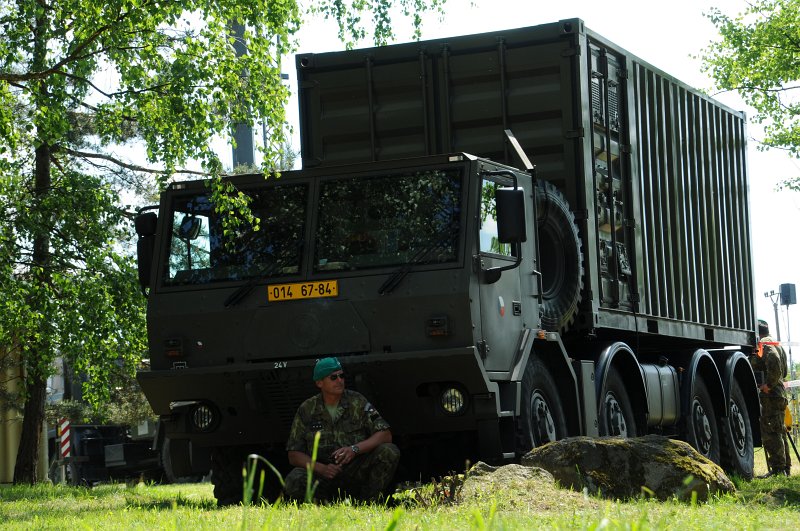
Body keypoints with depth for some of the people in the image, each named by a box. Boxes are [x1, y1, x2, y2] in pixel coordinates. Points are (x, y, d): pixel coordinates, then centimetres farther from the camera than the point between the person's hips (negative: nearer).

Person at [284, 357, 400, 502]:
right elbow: (294, 455, 1)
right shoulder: (306, 410, 1)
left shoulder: (357, 402, 0)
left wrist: (355, 449, -23)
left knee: (389, 452, -25)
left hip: (357, 472, 1)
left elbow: (385, 435, -7)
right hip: (323, 473, 0)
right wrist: (321, 468, -18)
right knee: (293, 482, -31)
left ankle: (368, 504, -13)